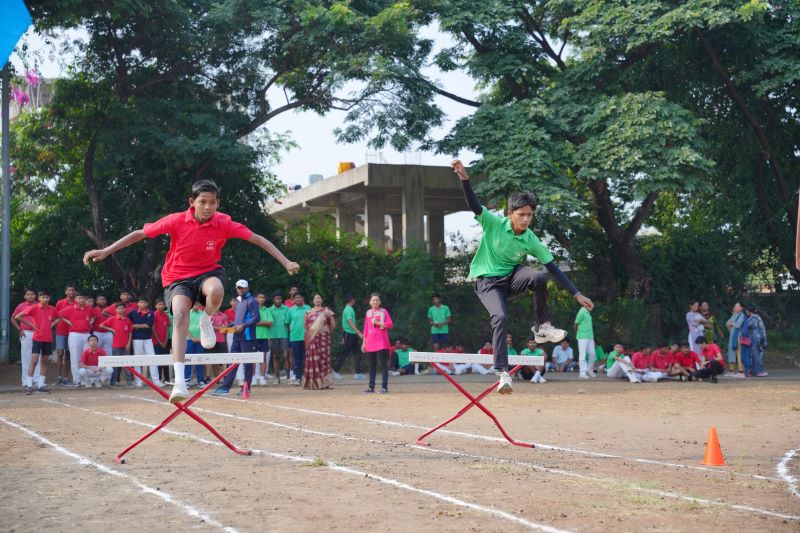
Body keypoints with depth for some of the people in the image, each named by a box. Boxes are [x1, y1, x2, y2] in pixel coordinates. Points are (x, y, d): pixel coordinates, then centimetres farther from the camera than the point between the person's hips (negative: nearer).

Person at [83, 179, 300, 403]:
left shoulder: (224, 223, -13)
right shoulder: (177, 221, -15)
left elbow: (258, 239, -9)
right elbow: (139, 234, -8)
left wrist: (286, 262, -15)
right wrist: (106, 251, -12)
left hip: (208, 273, 1)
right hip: (177, 278, -1)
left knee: (216, 289, -37)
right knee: (180, 313, -30)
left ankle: (206, 321, 1)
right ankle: (179, 381, -36)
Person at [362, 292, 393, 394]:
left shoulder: (384, 311, 0)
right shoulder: (368, 312, 13)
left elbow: (390, 325, -7)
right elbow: (366, 328, 16)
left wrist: (378, 323, -16)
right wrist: (364, 342, 14)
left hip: (381, 343, -5)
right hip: (370, 343, 5)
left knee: (383, 364, -5)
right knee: (372, 365, 9)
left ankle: (384, 387, -5)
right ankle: (371, 387, 15)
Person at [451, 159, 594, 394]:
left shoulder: (531, 241, -9)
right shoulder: (494, 224, -15)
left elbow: (553, 268, -6)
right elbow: (474, 205, -29)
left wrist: (577, 294, -9)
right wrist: (465, 179, -47)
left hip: (512, 278, 3)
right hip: (487, 281, -3)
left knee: (539, 278, -30)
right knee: (500, 318, -29)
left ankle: (543, 327, -13)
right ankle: (503, 372, -26)